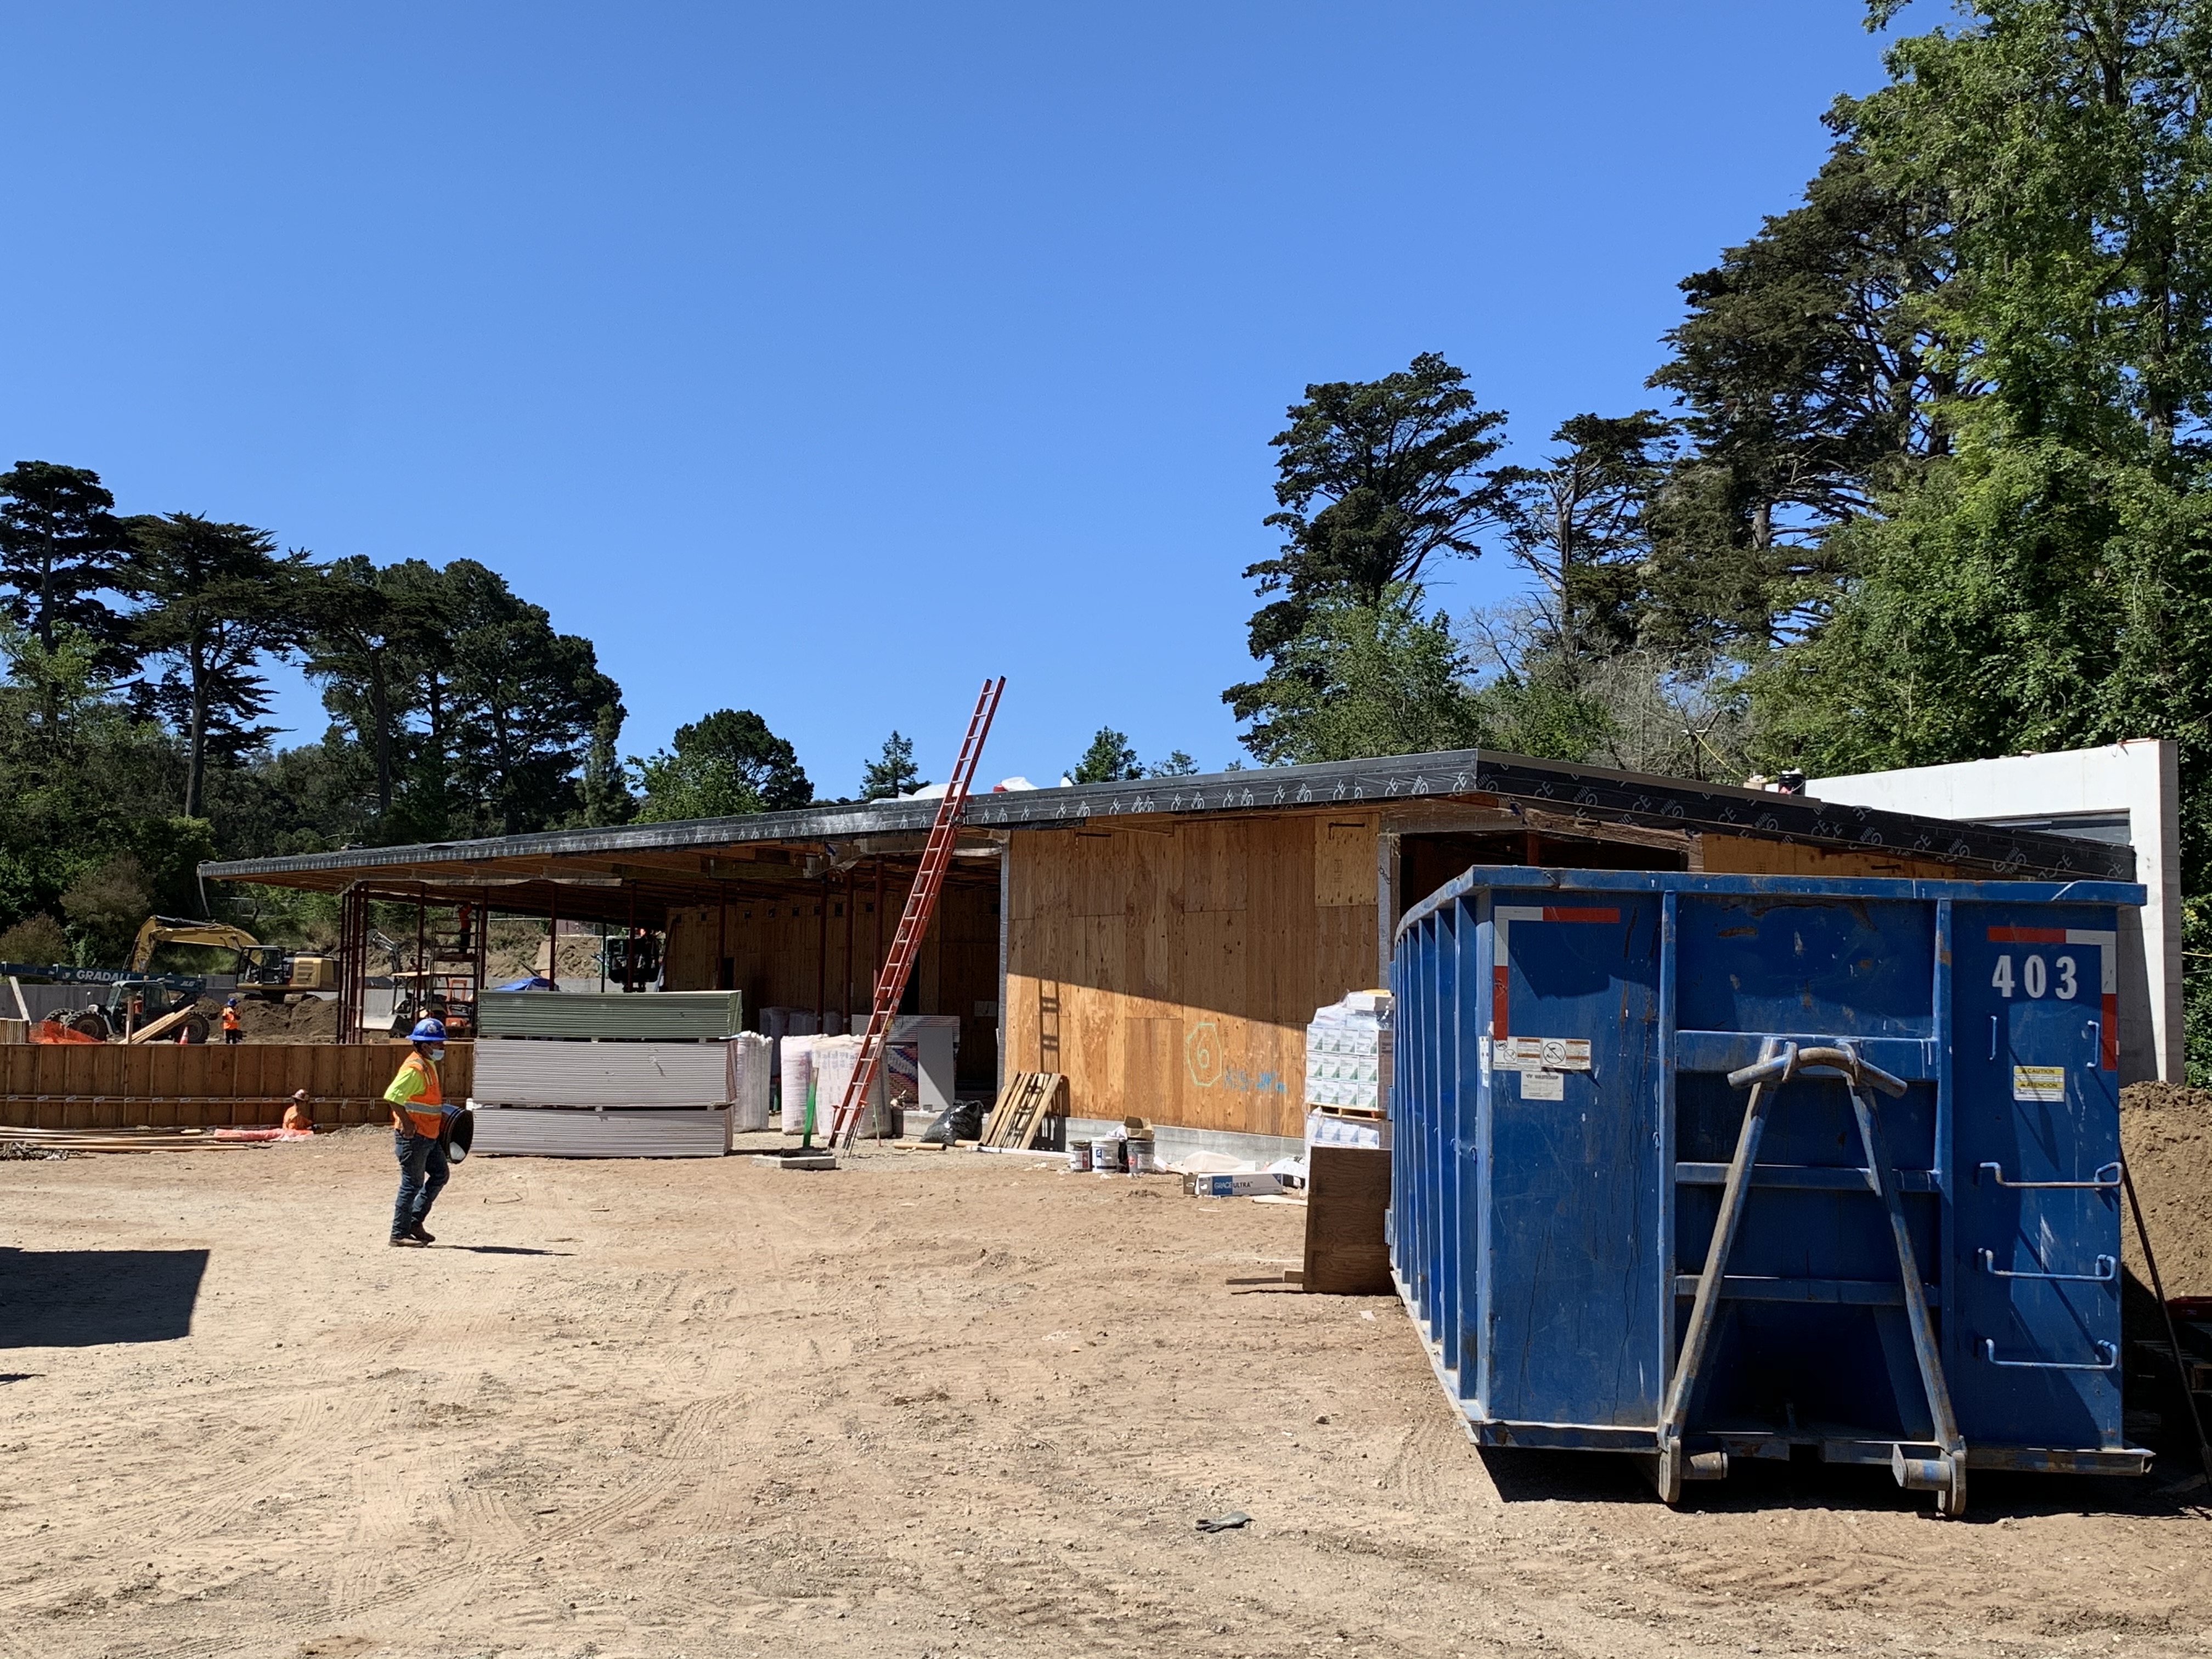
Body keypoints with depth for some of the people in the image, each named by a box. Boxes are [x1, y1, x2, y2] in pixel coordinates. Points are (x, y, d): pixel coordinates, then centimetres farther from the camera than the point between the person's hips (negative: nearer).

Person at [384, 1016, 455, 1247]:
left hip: (429, 1136, 10)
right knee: (412, 1183, -3)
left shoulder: (429, 1064, 12)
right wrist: (407, 1123, -26)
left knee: (440, 1174, 15)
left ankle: (415, 1222, 23)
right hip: (413, 1136, -10)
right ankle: (399, 1234, 7)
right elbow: (392, 1096, -29)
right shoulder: (414, 1068, -20)